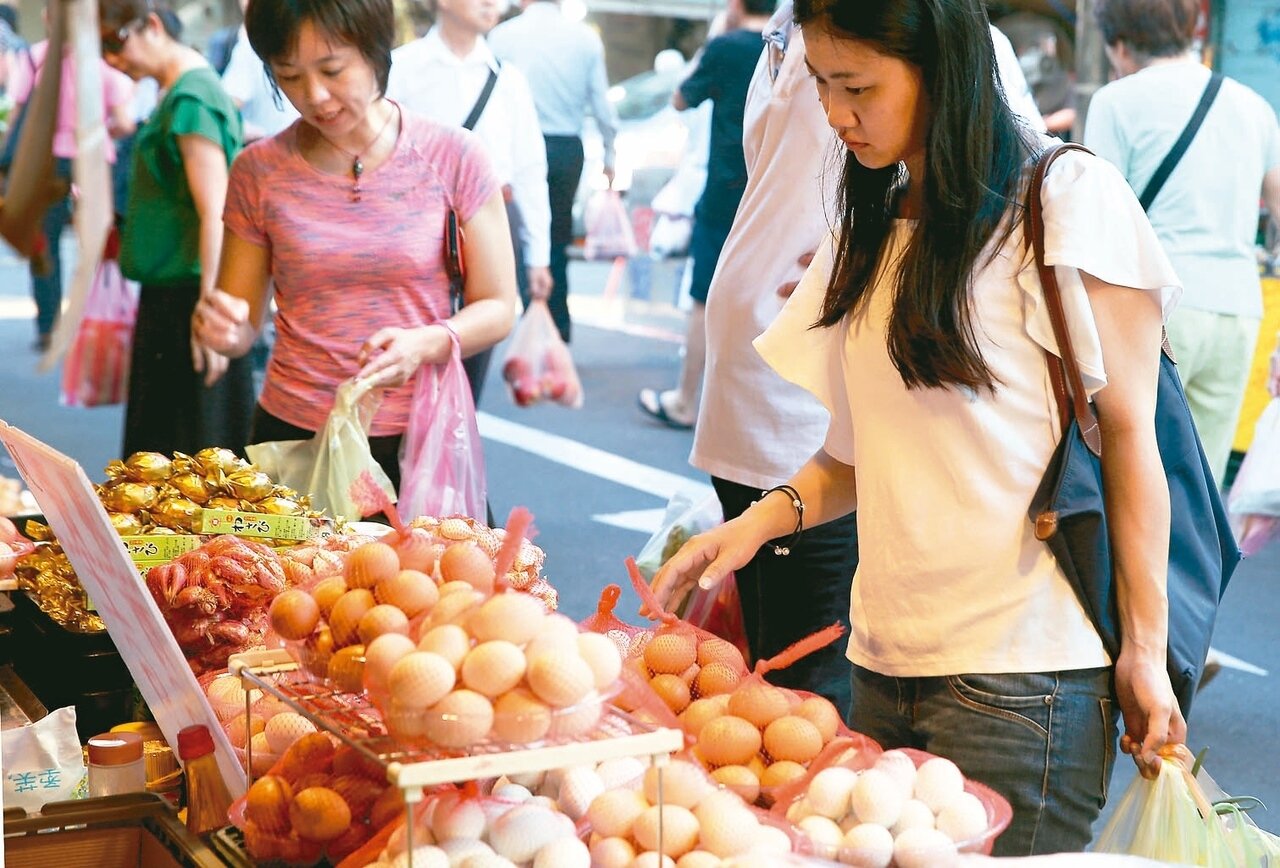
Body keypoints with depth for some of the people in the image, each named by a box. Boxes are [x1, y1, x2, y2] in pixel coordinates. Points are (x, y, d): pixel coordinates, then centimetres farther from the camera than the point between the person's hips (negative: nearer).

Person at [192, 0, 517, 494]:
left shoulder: (451, 157, -5)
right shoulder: (260, 171, 0)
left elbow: (497, 308, -1)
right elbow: (243, 328, 6)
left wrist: (426, 345, -20)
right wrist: (222, 330, -17)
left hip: (421, 437, -1)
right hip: (293, 435, 1)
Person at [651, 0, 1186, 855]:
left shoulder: (1068, 201, -6)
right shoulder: (875, 225, 14)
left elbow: (1127, 435, -6)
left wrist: (1144, 647, -9)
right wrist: (769, 517, 2)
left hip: (1020, 682, -6)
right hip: (888, 662, 6)